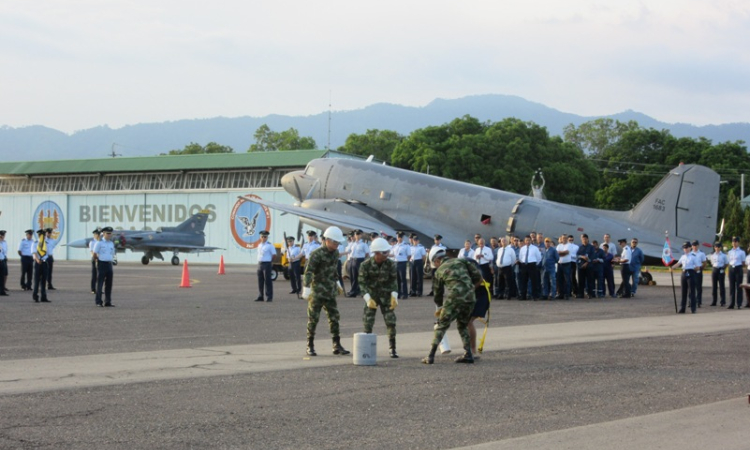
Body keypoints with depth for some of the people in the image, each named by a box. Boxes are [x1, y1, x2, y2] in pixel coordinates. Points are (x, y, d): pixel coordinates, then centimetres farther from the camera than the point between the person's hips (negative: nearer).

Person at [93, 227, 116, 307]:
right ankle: (98, 302, 2)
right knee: (100, 283, -3)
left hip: (109, 264, 5)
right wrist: (98, 261, 7)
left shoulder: (111, 243, 13)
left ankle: (108, 302, 11)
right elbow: (94, 255, -2)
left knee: (109, 284, 5)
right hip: (101, 264, -5)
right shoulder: (99, 243, -4)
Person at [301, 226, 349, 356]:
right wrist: (306, 290, -26)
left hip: (330, 292, 7)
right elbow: (308, 272, -20)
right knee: (313, 319, -1)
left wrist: (337, 284, 27)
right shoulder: (317, 254, -15)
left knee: (335, 318, 5)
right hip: (317, 292, -7)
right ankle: (310, 346, 7)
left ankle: (337, 346, 10)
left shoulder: (335, 253, 8)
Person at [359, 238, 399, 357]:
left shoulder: (390, 264, -7)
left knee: (391, 322, -5)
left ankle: (392, 349, 5)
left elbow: (393, 280, 2)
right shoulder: (366, 265, -13)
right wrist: (367, 297, -17)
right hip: (372, 295, -1)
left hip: (386, 296, 1)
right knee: (368, 323, -2)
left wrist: (394, 295, -10)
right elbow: (362, 282, -8)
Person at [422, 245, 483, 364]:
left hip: (454, 298, -3)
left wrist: (440, 307, 38)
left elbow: (438, 293, 22)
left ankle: (431, 356, 3)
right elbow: (479, 278, 7)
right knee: (463, 325, 23)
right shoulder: (460, 261, 16)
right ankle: (468, 354, 16)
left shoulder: (439, 271, 12)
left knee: (441, 326, 7)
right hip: (470, 298, 4)